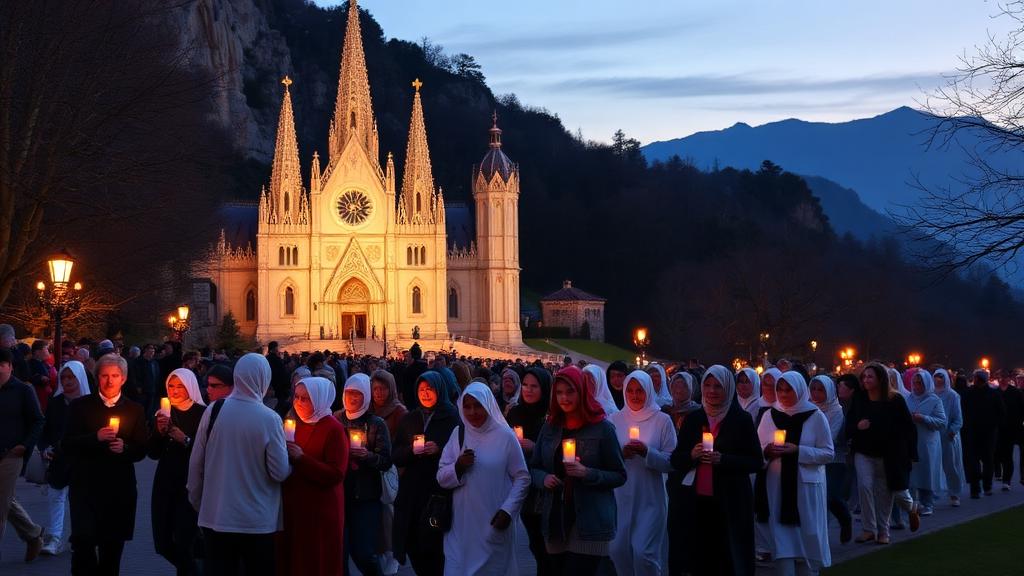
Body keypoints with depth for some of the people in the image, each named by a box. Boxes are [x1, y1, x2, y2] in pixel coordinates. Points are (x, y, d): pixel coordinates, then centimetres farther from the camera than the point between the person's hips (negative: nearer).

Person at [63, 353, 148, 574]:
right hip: (85, 484, -1)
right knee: (83, 539, -15)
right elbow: (67, 445, -3)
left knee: (112, 545, 8)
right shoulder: (81, 406, 4)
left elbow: (142, 450, 4)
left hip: (119, 487, 1)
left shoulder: (135, 410, 7)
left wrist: (125, 448, -17)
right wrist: (95, 438, -18)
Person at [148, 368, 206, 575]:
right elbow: (153, 453, 7)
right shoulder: (165, 413, 9)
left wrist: (185, 440, -24)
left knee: (183, 544, -11)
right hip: (165, 483, 6)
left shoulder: (202, 413, -10)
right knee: (163, 543, 11)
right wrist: (159, 431, -9)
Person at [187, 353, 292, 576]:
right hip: (258, 521, -3)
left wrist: (196, 499, 17)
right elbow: (280, 472, -12)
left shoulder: (214, 411, -5)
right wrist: (290, 458, 10)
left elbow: (196, 463, 2)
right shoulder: (270, 419, -13)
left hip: (215, 516, 3)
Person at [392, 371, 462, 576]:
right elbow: (395, 456, 10)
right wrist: (411, 450, -9)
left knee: (434, 544, -4)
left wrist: (439, 449, -19)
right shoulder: (409, 420, 13)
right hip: (412, 492, 4)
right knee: (412, 544, 3)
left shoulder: (453, 418, -1)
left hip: (441, 490, -4)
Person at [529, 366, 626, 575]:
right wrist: (543, 478, -7)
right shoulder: (549, 428, 8)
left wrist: (587, 474, -19)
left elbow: (619, 475, -3)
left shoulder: (602, 428, -5)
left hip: (589, 525, -5)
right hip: (555, 521, 5)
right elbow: (534, 468, 16)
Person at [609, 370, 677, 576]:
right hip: (620, 498, 3)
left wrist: (647, 452, -18)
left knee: (644, 552, -8)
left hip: (650, 499, -3)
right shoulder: (614, 420, 5)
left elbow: (671, 462, -4)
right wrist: (620, 453, -12)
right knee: (619, 551, 5)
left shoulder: (662, 420, -2)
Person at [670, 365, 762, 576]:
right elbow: (675, 460, 10)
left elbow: (756, 462, -3)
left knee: (732, 559, 0)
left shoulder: (742, 419, 0)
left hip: (731, 503, -3)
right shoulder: (693, 419, 9)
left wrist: (723, 459, -17)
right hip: (697, 501, 3)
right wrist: (692, 455, -11)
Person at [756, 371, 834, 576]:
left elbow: (829, 453, -5)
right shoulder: (769, 416, 7)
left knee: (808, 539, 2)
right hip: (777, 485, 2)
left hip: (806, 486, -2)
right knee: (783, 540, 1)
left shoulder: (816, 417, -2)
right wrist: (767, 451, -11)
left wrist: (798, 451, -16)